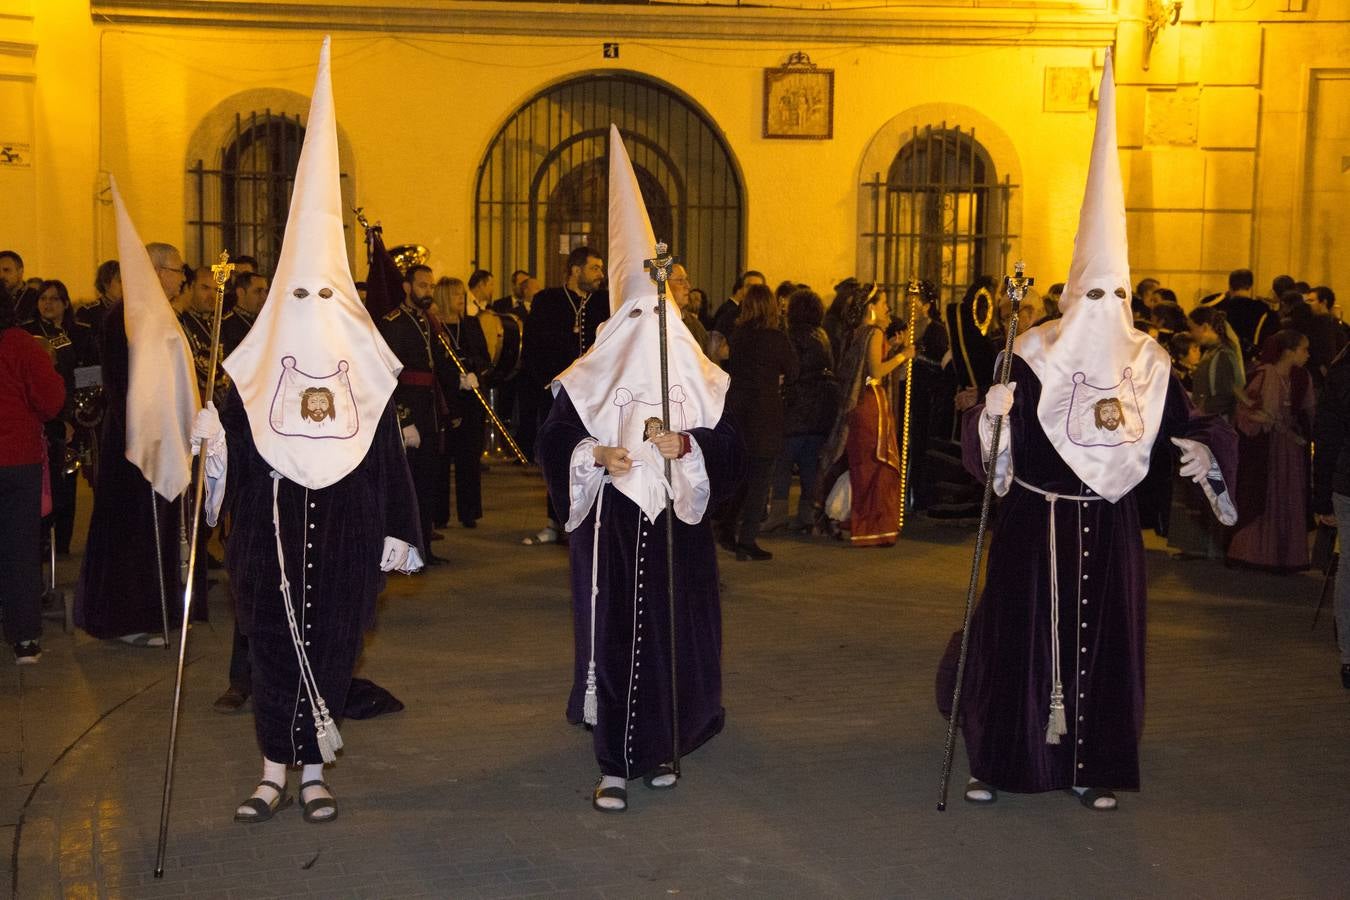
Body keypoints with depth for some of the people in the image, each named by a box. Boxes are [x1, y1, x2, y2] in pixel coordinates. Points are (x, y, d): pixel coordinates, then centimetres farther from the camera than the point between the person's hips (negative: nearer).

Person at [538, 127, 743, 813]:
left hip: (675, 523, 2)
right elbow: (555, 441, 3)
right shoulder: (590, 376, 2)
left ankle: (660, 748, 24)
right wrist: (594, 453, -16)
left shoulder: (699, 375, 6)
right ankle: (615, 766, 3)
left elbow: (726, 444, 3)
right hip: (610, 523, -1)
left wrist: (687, 445, -16)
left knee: (674, 634, 4)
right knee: (612, 634, -4)